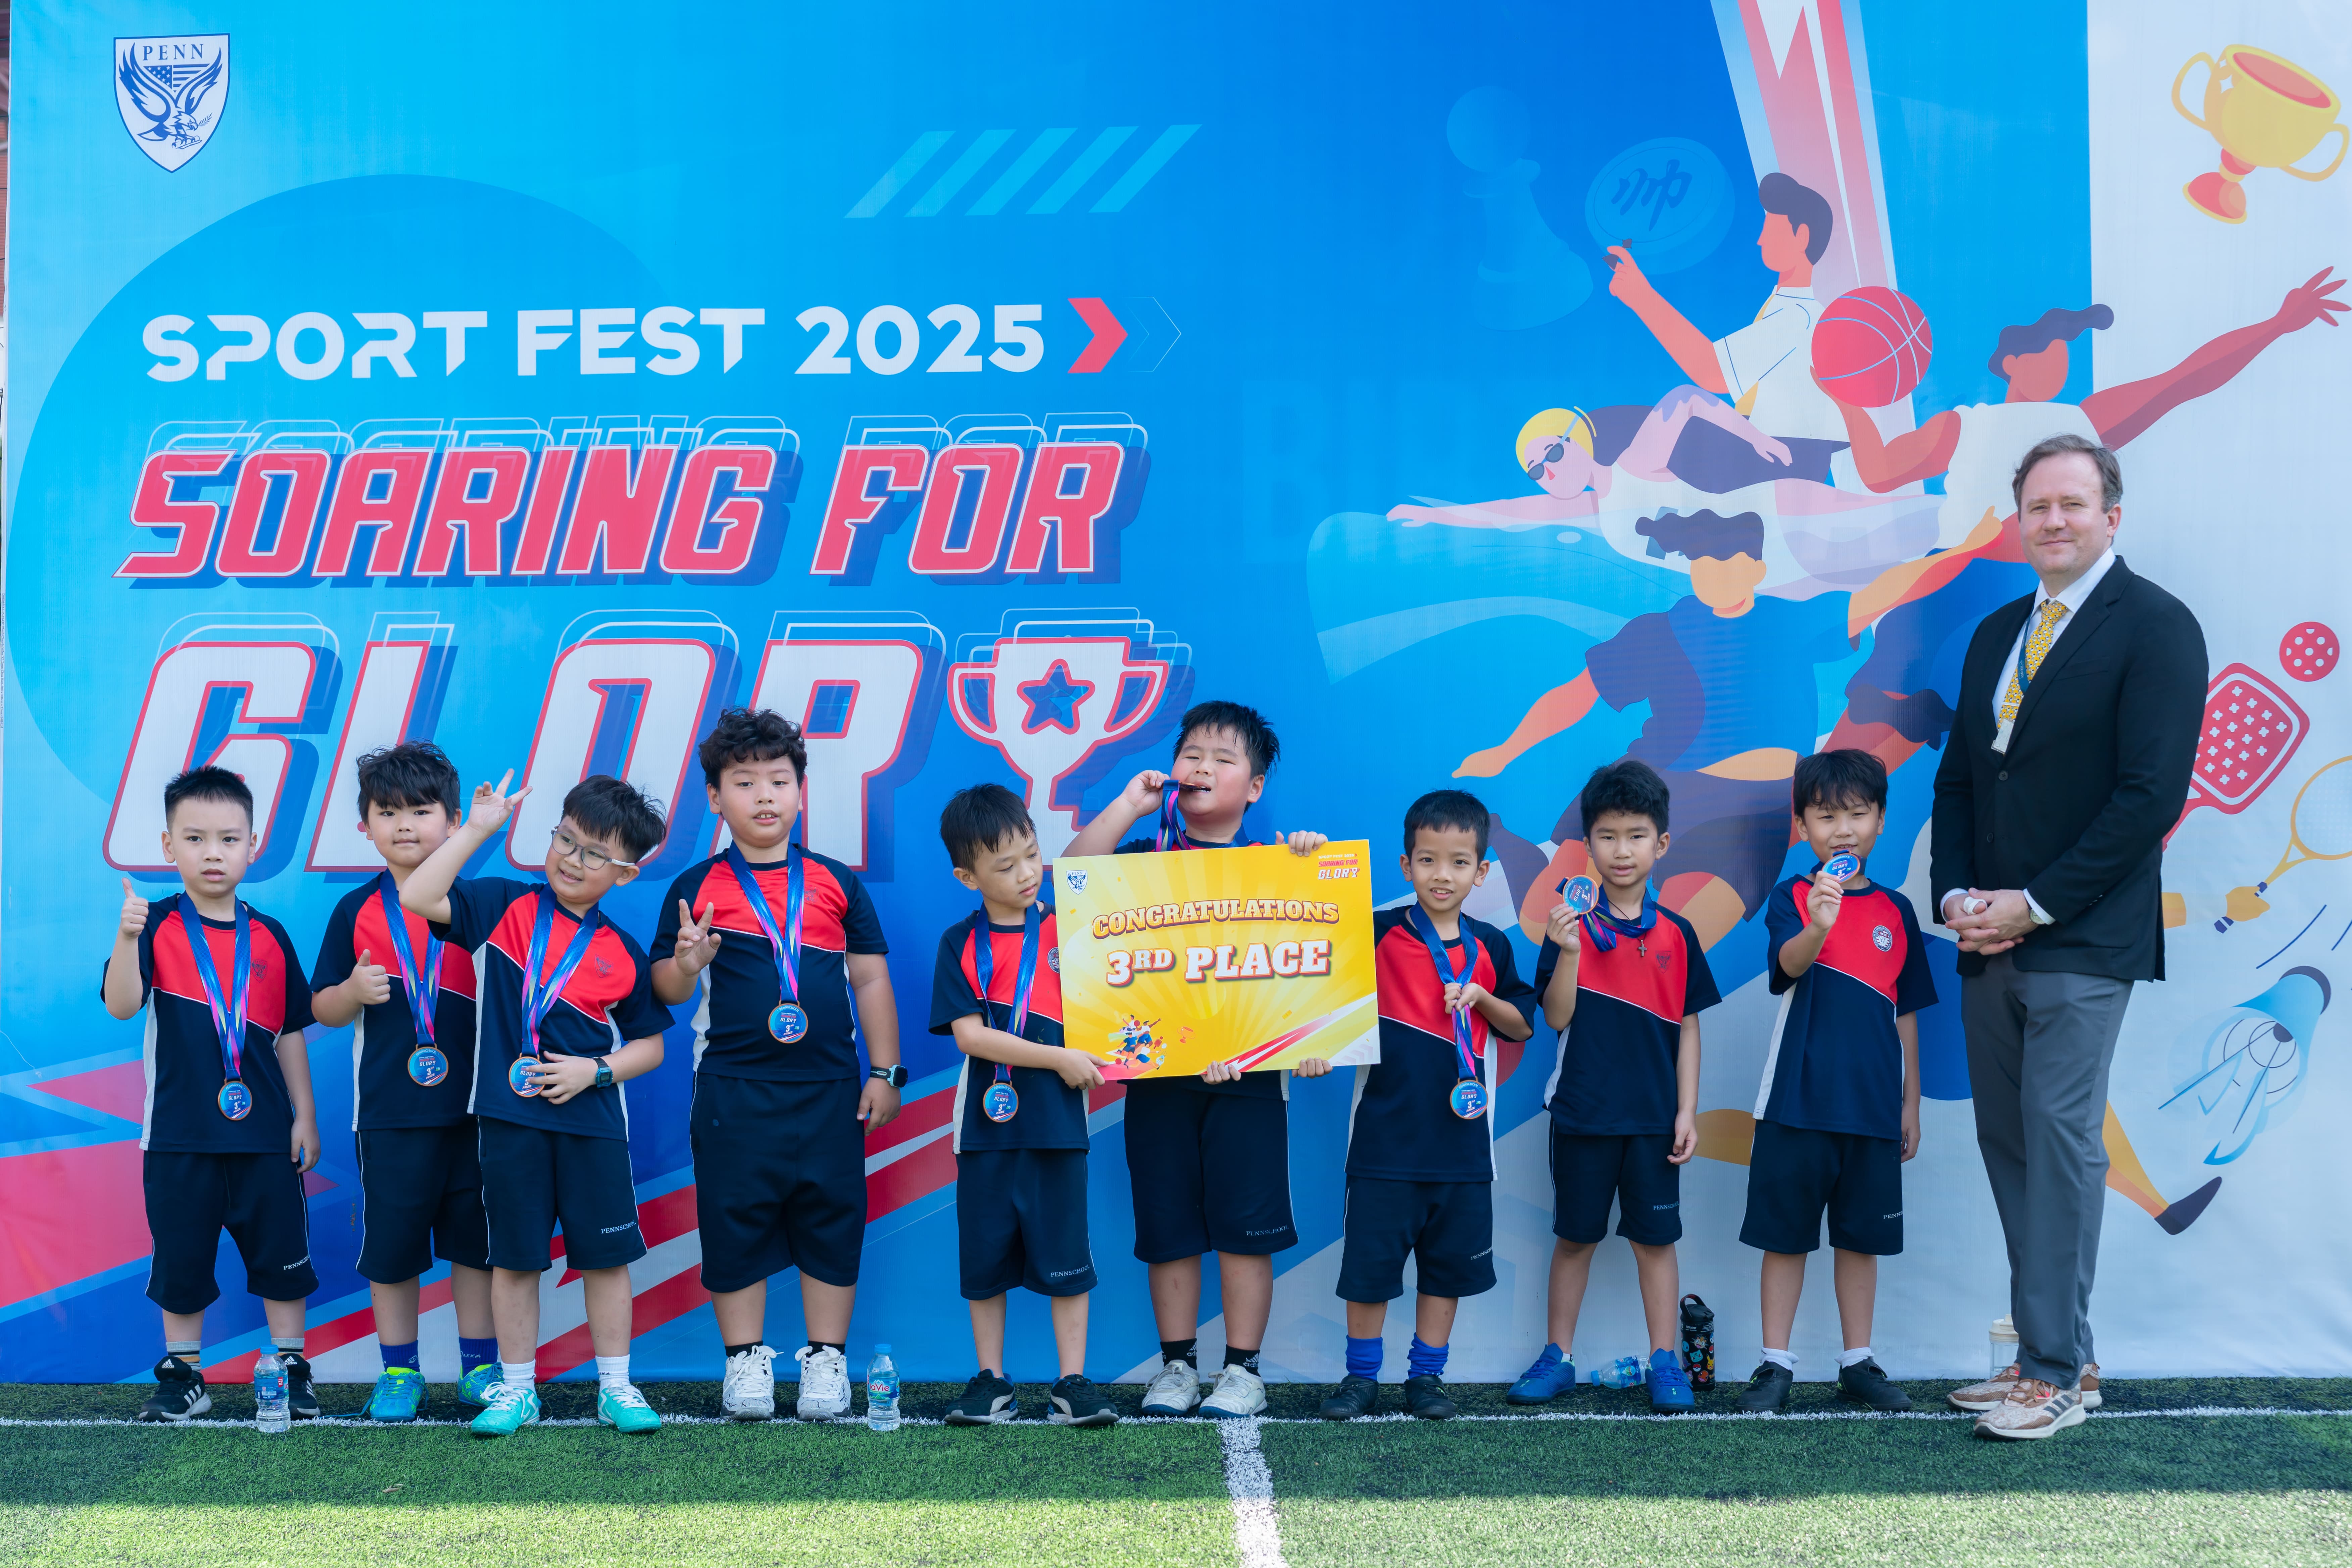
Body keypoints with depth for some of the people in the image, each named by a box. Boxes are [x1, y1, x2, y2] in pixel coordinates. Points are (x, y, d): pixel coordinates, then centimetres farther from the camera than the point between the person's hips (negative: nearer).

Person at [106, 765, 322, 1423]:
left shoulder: (269, 937, 5)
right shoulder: (157, 928, -2)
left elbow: (290, 1033, 9)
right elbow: (121, 1005, -18)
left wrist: (305, 1115, 7)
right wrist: (126, 938, -34)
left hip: (264, 1130, 2)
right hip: (180, 1133, -2)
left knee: (280, 1252, 7)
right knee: (181, 1258, 7)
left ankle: (291, 1366, 20)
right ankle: (183, 1375, 21)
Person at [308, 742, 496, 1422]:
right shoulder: (356, 912, 3)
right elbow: (322, 1008, 8)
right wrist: (353, 991, -13)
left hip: (471, 1107, 0)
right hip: (387, 1111, 1)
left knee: (475, 1239, 8)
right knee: (390, 1243, 6)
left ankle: (481, 1365, 21)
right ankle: (399, 1370, 20)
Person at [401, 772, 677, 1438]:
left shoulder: (623, 954, 3)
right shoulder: (503, 907, 1)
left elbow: (649, 1044, 8)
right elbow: (418, 898, -13)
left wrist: (594, 1070, -9)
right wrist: (478, 828, -14)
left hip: (592, 1120, 1)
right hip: (509, 1117, -1)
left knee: (605, 1255, 6)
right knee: (513, 1256, 7)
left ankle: (616, 1387, 17)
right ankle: (517, 1388, 19)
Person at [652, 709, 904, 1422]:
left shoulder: (837, 882, 6)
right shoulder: (696, 889, 2)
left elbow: (871, 979, 9)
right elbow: (666, 988, 2)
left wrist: (884, 1072, 5)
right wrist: (687, 964, -21)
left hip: (829, 1088, 1)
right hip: (733, 1089, -1)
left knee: (832, 1223, 5)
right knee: (735, 1222, 3)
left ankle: (827, 1358, 17)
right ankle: (746, 1359, 17)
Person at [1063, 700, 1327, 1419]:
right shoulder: (1146, 859, 9)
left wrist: (1314, 856, -15)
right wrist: (1129, 806, -6)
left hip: (1247, 1071, -1)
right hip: (1157, 1070, 2)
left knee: (1243, 1224, 0)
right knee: (1167, 1225, 6)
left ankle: (1243, 1371, 10)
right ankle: (1177, 1366, 18)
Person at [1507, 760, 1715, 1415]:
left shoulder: (1676, 934, 2)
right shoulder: (1571, 924, -3)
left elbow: (1688, 1029, 5)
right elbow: (1557, 1017, -8)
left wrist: (1688, 1111, 1)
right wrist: (1568, 953, -23)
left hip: (1654, 1115, 1)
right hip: (1582, 1111, -1)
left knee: (1655, 1238, 6)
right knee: (1575, 1236, 9)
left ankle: (1665, 1362, 14)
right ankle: (1558, 1357, 18)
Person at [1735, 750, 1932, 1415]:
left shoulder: (1896, 911, 8)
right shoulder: (1791, 897, -2)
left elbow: (1906, 1015, 13)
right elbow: (1789, 964, -23)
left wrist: (1910, 1106, 13)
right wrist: (1817, 927, -45)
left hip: (1873, 1105, 3)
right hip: (1797, 1102, -3)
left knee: (1862, 1236, 10)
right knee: (1786, 1235, 3)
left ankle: (1858, 1362, 21)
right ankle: (1775, 1365, 12)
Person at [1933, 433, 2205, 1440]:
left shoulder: (2156, 627, -6)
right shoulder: (1997, 635, 16)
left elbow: (2151, 795, -13)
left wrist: (2034, 904, -14)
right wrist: (1957, 895, 1)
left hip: (2080, 942, -7)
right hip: (1992, 941, 7)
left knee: (2060, 1141, -7)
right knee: (2008, 1144, 8)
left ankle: (2057, 1373, -1)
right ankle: (2053, 1356, 16)